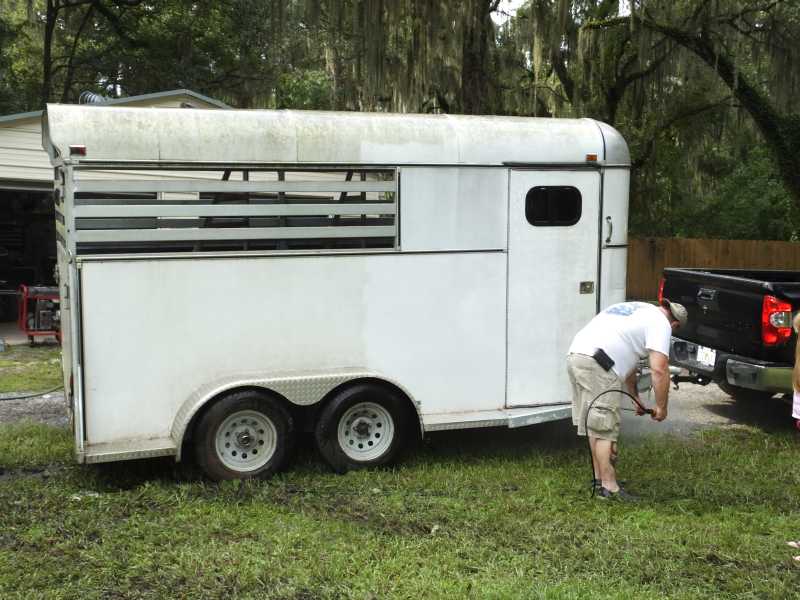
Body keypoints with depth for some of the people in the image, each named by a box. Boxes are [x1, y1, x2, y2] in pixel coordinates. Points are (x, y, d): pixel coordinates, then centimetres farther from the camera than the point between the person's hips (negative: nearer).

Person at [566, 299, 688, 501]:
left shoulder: (636, 310, 31)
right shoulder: (660, 323, 3)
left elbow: (626, 358, 38)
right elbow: (659, 369, -6)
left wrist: (636, 398, 43)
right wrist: (661, 407, 7)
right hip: (596, 365, -9)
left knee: (595, 426, 17)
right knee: (606, 429, -3)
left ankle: (599, 479, 26)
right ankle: (609, 487, 0)